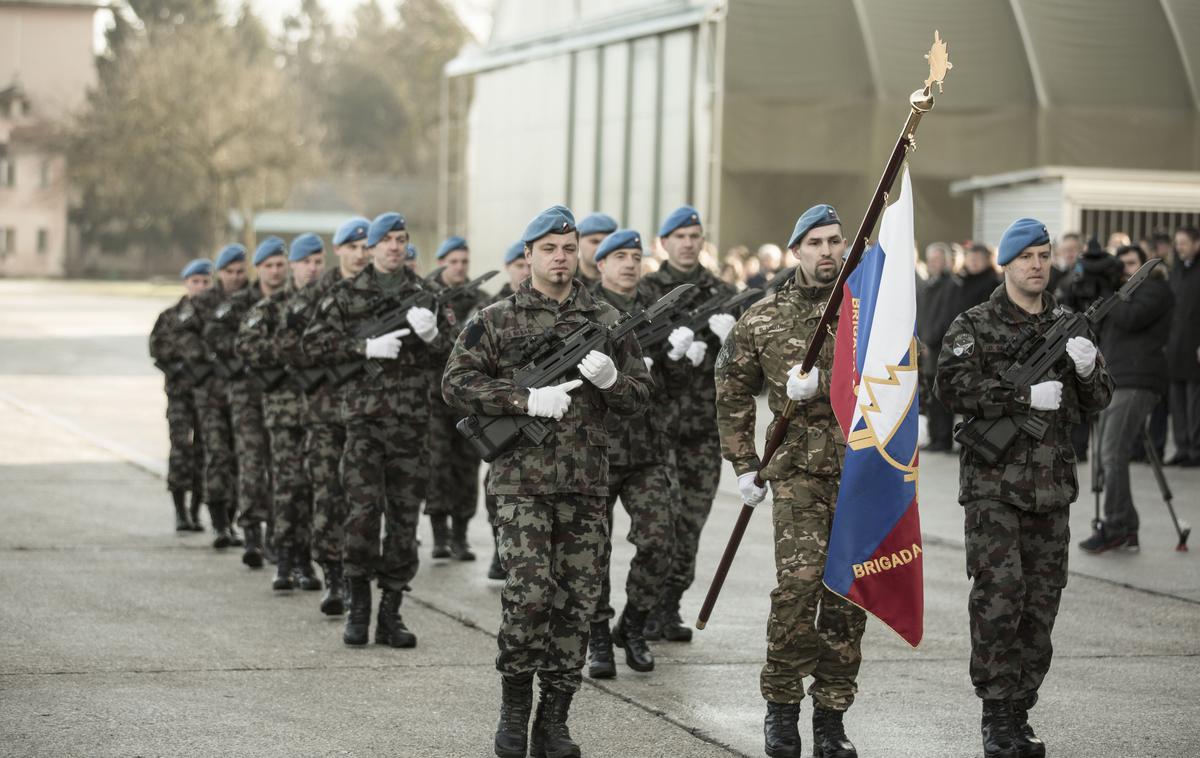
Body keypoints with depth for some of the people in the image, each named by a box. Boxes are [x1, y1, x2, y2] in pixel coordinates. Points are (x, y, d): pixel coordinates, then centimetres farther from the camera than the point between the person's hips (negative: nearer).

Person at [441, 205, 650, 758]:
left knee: (576, 603, 2)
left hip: (587, 483, 3)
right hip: (522, 479, -3)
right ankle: (514, 707, 6)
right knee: (527, 595, -13)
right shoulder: (496, 321, 4)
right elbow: (456, 383, -3)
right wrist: (527, 400, -14)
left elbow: (639, 397, 14)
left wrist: (610, 378, -9)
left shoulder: (605, 321, 12)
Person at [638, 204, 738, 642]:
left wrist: (729, 334, -15)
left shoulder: (722, 293, 12)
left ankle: (670, 607, 11)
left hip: (704, 425, 3)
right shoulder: (646, 290, 5)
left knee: (691, 520, 3)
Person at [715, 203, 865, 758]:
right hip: (799, 469, -1)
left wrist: (821, 383, -19)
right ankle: (781, 707, 0)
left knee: (849, 593, 4)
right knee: (799, 583, -15)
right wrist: (743, 465, 12)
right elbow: (733, 392, 16)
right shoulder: (763, 319, 7)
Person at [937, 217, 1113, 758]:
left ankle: (1019, 714, 13)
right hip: (993, 484, -5)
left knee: (1041, 604, 5)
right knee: (998, 597, -12)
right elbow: (953, 388, -14)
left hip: (1052, 487, 5)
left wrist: (1088, 370, -9)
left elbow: (1098, 403, 13)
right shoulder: (974, 326, 1)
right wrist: (1025, 397, -19)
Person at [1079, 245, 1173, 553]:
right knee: (1110, 457, 6)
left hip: (1136, 384, -10)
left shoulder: (1156, 290, 0)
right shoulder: (1122, 294, 27)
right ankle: (1127, 531, 8)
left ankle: (1114, 527, -15)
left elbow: (1130, 318, -15)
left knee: (1113, 454, -16)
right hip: (1115, 383, 10)